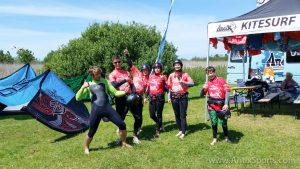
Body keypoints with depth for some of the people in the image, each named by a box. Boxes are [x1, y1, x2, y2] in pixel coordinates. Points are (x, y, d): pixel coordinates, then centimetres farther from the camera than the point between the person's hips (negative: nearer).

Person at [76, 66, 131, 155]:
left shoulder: (105, 81, 10)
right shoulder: (88, 85, 9)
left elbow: (115, 93, 8)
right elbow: (78, 98, 4)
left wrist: (124, 91, -10)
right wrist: (83, 87, -11)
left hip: (107, 107, 1)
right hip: (96, 110, -1)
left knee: (122, 124, -4)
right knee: (92, 132, 4)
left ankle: (124, 143, 18)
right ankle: (86, 147, 32)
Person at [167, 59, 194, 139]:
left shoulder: (185, 74, -2)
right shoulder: (171, 75, 6)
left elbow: (192, 83, -11)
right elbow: (169, 87, 10)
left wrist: (183, 82, -25)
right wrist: (169, 97, 8)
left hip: (183, 97, -3)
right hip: (174, 97, 3)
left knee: (183, 115, -1)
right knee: (177, 114, 10)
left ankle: (183, 132, 3)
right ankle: (180, 130, 23)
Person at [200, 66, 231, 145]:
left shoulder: (221, 80, -3)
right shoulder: (208, 83, 8)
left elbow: (227, 91, -9)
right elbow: (201, 95, 12)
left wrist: (226, 104, -17)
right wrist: (204, 88, -8)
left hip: (221, 105, -2)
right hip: (212, 106, 2)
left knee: (223, 122, 6)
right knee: (214, 123, 6)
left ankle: (226, 137, 29)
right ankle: (214, 139, 22)